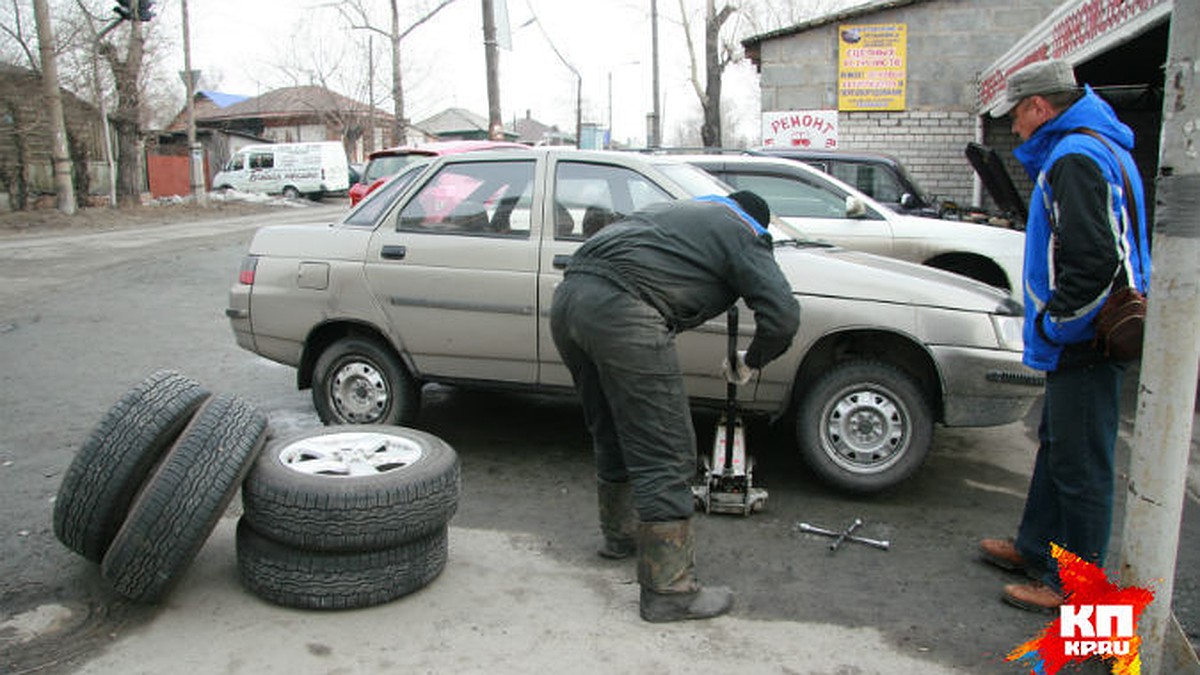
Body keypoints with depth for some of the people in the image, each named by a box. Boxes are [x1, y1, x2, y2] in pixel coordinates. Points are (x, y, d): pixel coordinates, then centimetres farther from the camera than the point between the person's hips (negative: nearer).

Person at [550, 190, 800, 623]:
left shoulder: (675, 212, 35)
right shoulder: (741, 236, 14)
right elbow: (782, 316, 2)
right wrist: (749, 363, 19)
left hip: (567, 297, 9)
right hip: (621, 313, -8)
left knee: (612, 436, 25)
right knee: (665, 455, 0)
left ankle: (620, 534, 43)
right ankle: (668, 590, 6)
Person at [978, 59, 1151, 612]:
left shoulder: (1076, 157, -18)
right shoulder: (1100, 148, 17)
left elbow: (1093, 260, -28)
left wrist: (1055, 321, -17)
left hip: (1083, 342, -11)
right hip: (1088, 337, 11)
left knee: (1079, 465, -1)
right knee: (1056, 448, 21)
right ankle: (1037, 549, 36)